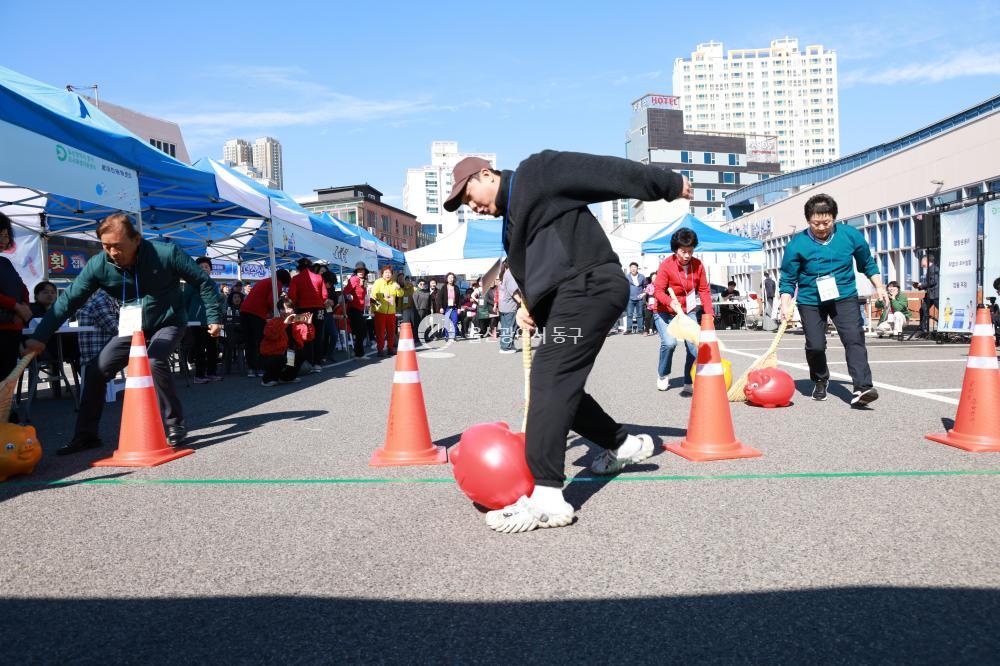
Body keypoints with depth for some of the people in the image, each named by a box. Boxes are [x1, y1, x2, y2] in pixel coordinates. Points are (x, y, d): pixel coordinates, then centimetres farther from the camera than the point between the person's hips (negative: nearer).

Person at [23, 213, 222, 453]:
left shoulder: (166, 253, -24)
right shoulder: (98, 265, -16)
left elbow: (203, 281, -13)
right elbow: (68, 300, -16)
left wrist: (214, 317, -12)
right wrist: (39, 337, -23)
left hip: (168, 322, -4)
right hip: (131, 328, 5)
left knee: (155, 362, -31)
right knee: (96, 370, -2)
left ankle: (176, 424, -13)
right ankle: (86, 435, 15)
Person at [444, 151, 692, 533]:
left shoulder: (536, 173, -1)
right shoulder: (512, 217, 27)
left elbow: (605, 172, -4)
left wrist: (668, 185, -5)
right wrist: (528, 304, 8)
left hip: (588, 286, -10)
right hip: (566, 298, 10)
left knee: (550, 382, -18)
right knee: (560, 385, 13)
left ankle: (547, 498, -21)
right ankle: (622, 444, 31)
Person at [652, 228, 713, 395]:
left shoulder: (698, 265, -5)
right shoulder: (666, 265, -17)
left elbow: (704, 290, -2)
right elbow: (658, 290, -18)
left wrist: (709, 314, -12)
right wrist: (670, 302, -38)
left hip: (688, 311, 3)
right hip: (665, 312, -3)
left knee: (694, 344, -13)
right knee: (669, 342, -23)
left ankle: (689, 384, 0)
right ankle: (663, 375, 5)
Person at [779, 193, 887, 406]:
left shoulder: (850, 235, -4)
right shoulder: (797, 244, -11)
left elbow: (867, 263, 13)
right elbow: (788, 278, -5)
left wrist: (879, 287, 9)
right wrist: (786, 304, -17)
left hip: (844, 296, 1)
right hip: (810, 301, -1)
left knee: (854, 338, -15)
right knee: (815, 345, -2)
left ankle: (862, 388, -20)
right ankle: (820, 382, 27)